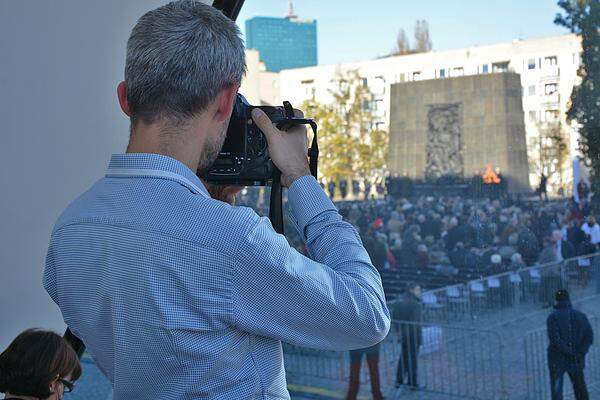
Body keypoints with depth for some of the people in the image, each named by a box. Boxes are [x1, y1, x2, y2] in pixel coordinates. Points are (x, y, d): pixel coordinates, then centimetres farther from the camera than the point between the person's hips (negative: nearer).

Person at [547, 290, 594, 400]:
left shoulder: (553, 317, -10)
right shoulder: (581, 316, 3)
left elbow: (555, 339, -20)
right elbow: (589, 337, -2)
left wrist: (570, 352, -13)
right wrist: (580, 352, -7)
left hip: (557, 360, -4)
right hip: (576, 361, 4)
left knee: (556, 391, 3)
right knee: (580, 387, 17)